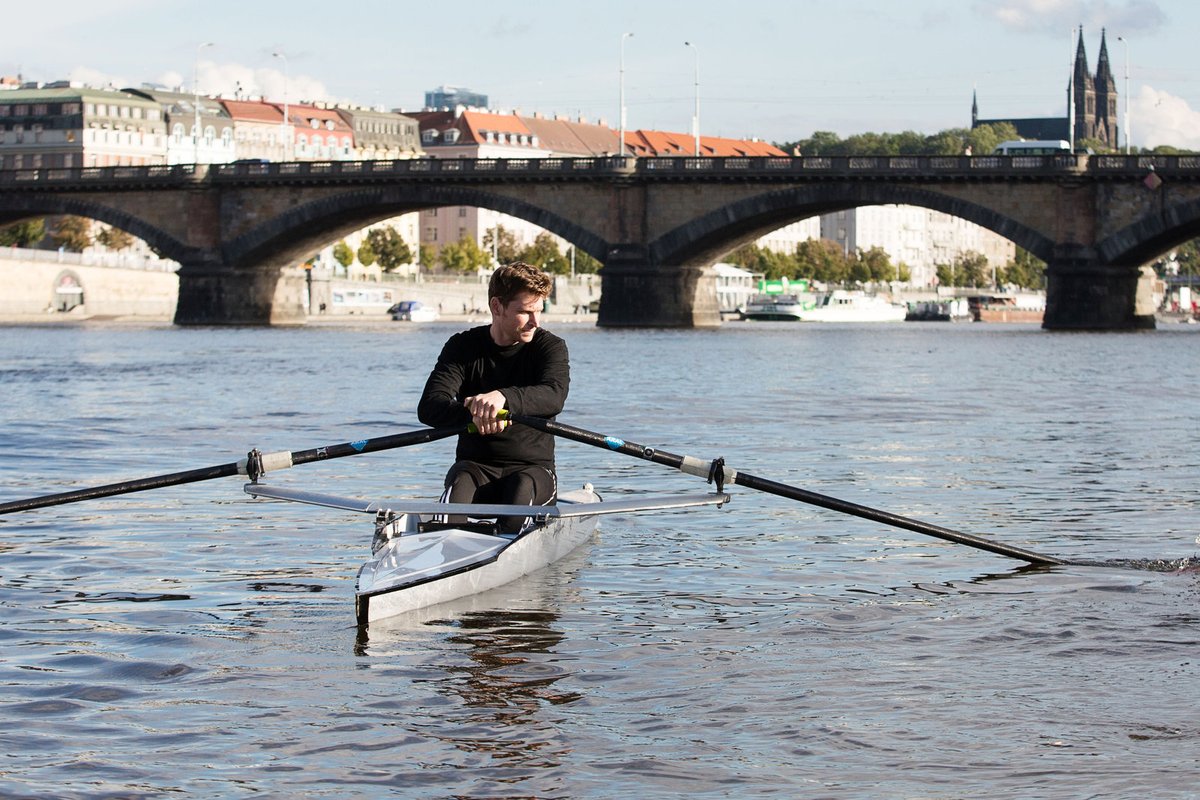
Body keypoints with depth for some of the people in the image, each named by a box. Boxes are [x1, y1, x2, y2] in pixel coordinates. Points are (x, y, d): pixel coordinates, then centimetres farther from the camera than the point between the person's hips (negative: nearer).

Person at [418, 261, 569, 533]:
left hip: (533, 468, -1)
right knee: (460, 482, -32)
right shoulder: (463, 347, 3)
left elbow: (554, 395, -23)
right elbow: (428, 408, -11)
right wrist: (471, 413, -33)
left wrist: (504, 397, -43)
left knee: (522, 487, -34)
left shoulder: (550, 347, 0)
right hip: (476, 466, 1)